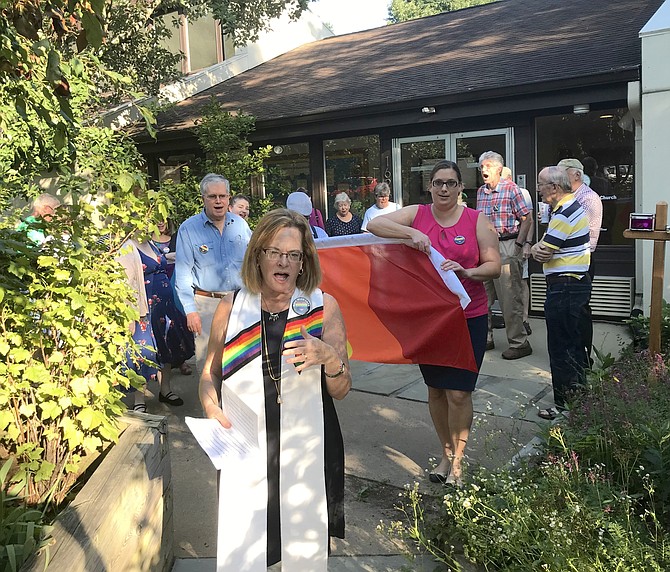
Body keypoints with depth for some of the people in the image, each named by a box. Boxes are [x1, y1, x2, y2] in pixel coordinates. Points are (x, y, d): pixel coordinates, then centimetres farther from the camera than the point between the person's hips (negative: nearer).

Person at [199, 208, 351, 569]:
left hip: (307, 453, 0)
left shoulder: (324, 307, -1)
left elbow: (340, 391, 0)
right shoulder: (232, 308, 1)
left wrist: (330, 357, -20)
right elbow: (210, 374, 11)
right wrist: (211, 408, -8)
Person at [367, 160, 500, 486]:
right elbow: (374, 224, -10)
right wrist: (411, 233, -25)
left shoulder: (477, 220, -1)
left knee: (458, 392, -4)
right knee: (435, 389, 13)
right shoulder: (416, 215, 1)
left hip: (468, 316, -2)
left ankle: (458, 461, 16)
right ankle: (446, 453, 32)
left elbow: (494, 266, -3)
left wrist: (466, 272, -23)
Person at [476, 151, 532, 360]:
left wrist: (518, 245, -13)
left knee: (509, 297, -5)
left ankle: (519, 343, 4)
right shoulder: (480, 192, 12)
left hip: (506, 246, -7)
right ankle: (485, 338, 23)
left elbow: (526, 218, -7)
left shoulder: (511, 189, -6)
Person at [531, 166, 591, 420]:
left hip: (564, 287, -11)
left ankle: (564, 405, 7)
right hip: (579, 282, 11)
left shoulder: (563, 215, -21)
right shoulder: (575, 206, 13)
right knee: (576, 344, 19)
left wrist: (535, 249, 3)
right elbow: (544, 247, 17)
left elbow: (542, 253, -17)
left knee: (561, 349, -2)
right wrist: (540, 247, -1)